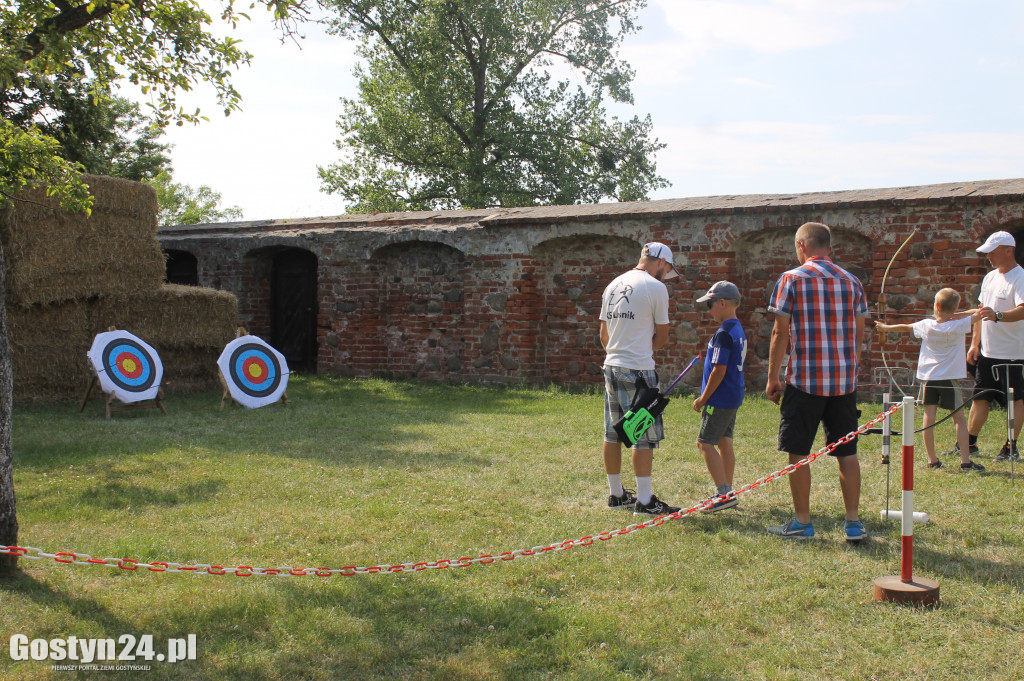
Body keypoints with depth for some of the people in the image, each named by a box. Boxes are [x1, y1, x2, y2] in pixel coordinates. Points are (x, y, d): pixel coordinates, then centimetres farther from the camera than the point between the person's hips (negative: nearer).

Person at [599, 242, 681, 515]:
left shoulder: (613, 285, 13)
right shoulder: (655, 287, -8)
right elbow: (662, 336, -1)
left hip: (611, 366, 8)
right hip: (638, 370, -8)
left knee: (613, 434, 12)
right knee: (644, 435, -2)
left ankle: (616, 493, 22)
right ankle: (644, 500, 0)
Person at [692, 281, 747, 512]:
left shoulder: (723, 334, -19)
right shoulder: (738, 330, 12)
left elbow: (719, 371, -21)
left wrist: (703, 398, -12)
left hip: (720, 399, -10)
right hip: (733, 398, 10)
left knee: (705, 443, -6)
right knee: (724, 443, 14)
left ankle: (724, 493, -11)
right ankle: (726, 492, 19)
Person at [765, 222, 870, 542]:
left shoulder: (792, 279, -4)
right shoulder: (852, 281, 8)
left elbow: (780, 333, -5)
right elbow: (859, 333, 11)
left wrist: (772, 377, 1)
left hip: (805, 379, -4)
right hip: (845, 379, 4)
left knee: (798, 452, 6)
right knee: (847, 453, 9)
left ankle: (802, 522, 11)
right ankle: (854, 524, 11)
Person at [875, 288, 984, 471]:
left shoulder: (926, 325, -3)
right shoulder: (959, 326, -10)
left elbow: (905, 327, 14)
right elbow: (979, 312, 1)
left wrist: (885, 327, 29)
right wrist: (958, 315, -1)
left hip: (928, 377, 2)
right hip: (951, 377, -2)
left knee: (929, 418, 4)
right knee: (959, 418, 4)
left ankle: (932, 460, 5)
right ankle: (965, 461, 2)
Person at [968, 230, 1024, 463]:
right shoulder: (990, 277, 13)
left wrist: (998, 315, -45)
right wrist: (975, 343, 16)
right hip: (987, 352, 8)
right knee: (980, 398, 11)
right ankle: (970, 443, 18)